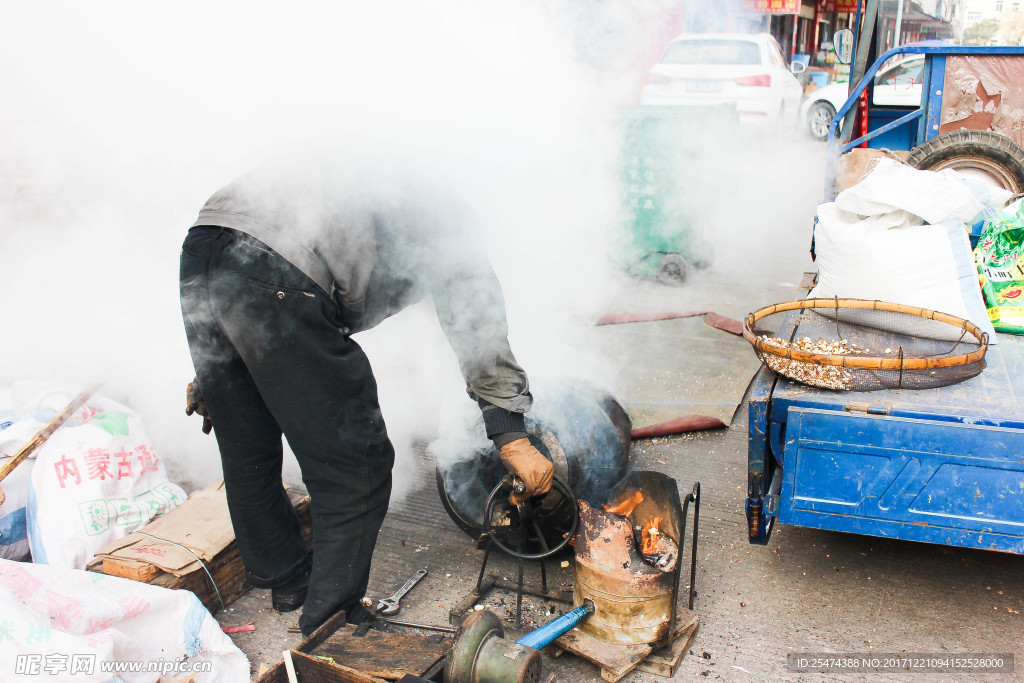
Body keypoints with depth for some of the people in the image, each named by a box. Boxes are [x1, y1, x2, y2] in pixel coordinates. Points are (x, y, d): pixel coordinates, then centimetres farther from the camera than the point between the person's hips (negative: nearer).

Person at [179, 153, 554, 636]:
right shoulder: (446, 220, 19)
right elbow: (475, 322, 3)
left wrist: (214, 370, 34)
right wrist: (513, 438, 0)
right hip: (276, 281, -9)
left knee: (247, 454, 24)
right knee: (356, 468, 5)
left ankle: (285, 579, 45)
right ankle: (331, 623, 17)